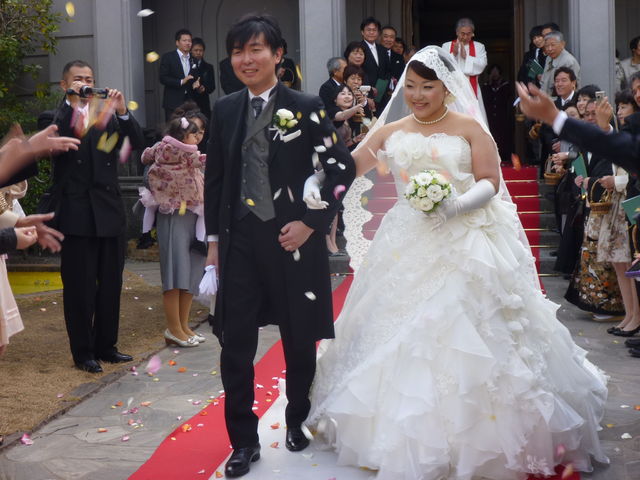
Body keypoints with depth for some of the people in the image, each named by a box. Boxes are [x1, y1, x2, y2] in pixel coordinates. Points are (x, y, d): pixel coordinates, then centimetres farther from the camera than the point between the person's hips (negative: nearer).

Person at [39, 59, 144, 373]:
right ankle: (83, 352, 12)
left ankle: (105, 345, 23)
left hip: (109, 210, 4)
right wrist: (71, 102, -18)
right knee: (79, 286, 2)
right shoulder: (58, 116, 3)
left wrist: (122, 112, -13)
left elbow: (137, 143, 1)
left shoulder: (108, 115, 12)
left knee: (111, 284, 10)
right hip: (77, 213, -4)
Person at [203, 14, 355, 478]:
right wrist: (214, 238, 9)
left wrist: (311, 222, -12)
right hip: (240, 241, 3)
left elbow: (342, 167, -6)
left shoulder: (306, 107, -6)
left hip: (293, 240, -3)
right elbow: (214, 177, 11)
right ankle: (243, 440, 17)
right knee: (235, 345, 2)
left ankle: (297, 422, 36)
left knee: (299, 342, 13)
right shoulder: (225, 109, 6)